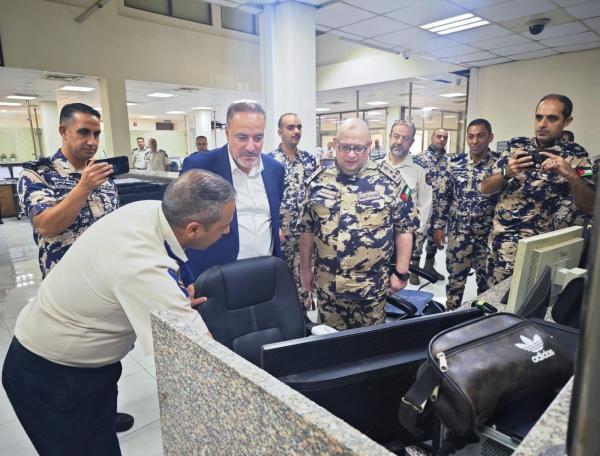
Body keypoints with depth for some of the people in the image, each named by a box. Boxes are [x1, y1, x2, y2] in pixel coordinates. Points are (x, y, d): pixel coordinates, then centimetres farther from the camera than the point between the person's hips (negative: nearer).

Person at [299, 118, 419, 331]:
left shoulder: (390, 179, -7)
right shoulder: (319, 180, 0)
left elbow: (404, 228, -3)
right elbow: (307, 228, 6)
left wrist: (401, 272, -4)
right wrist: (305, 268, 8)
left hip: (372, 284, -2)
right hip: (327, 283, 2)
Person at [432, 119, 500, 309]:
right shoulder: (455, 162, 1)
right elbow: (442, 195, 5)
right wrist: (439, 225, 3)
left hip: (489, 234, -1)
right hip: (458, 232, 1)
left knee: (487, 282, 12)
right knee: (455, 278, 12)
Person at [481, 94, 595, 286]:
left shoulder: (575, 155, -3)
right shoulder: (516, 146, 4)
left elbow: (589, 207, -8)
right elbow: (485, 188, 1)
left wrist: (572, 176, -25)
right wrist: (507, 173, -19)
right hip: (498, 241, 3)